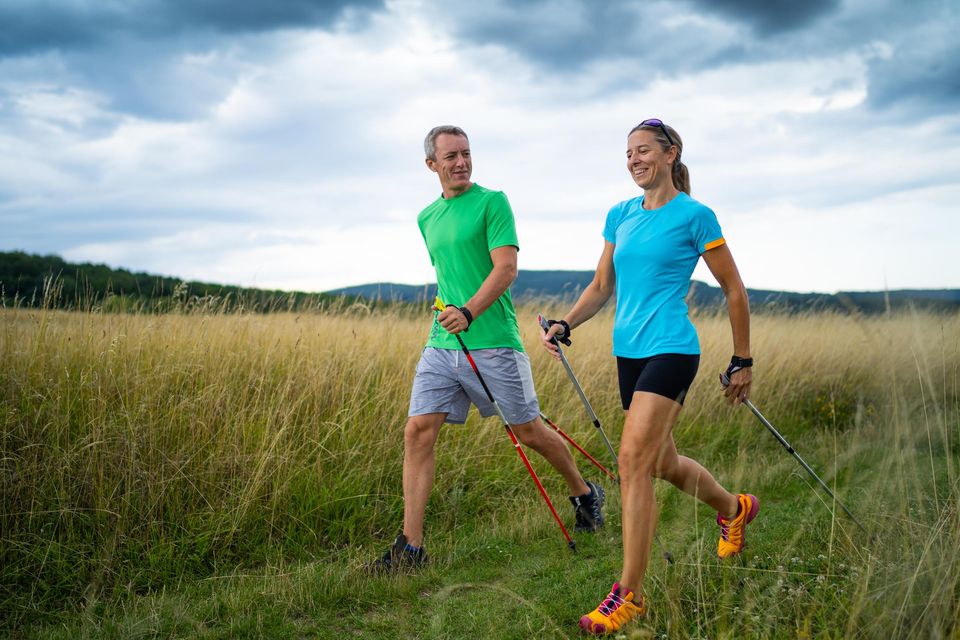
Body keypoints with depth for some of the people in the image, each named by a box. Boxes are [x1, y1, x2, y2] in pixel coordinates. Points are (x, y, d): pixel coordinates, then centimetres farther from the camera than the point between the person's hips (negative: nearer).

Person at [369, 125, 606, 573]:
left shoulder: (492, 202, -4)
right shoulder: (426, 218, 15)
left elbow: (506, 268, -15)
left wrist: (469, 312, -28)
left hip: (493, 343, -5)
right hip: (442, 344, 6)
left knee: (529, 432, 7)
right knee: (418, 432, -5)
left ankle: (585, 494, 34)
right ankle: (410, 547, -1)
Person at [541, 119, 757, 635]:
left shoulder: (694, 216, -5)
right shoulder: (620, 216, 12)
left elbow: (734, 291, 0)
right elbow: (602, 287, 17)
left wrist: (743, 361, 1)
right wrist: (564, 326, 0)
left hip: (670, 349, -7)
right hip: (628, 351, 7)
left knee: (634, 461, -17)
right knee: (664, 463, 18)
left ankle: (629, 595, -10)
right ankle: (734, 508, 47)